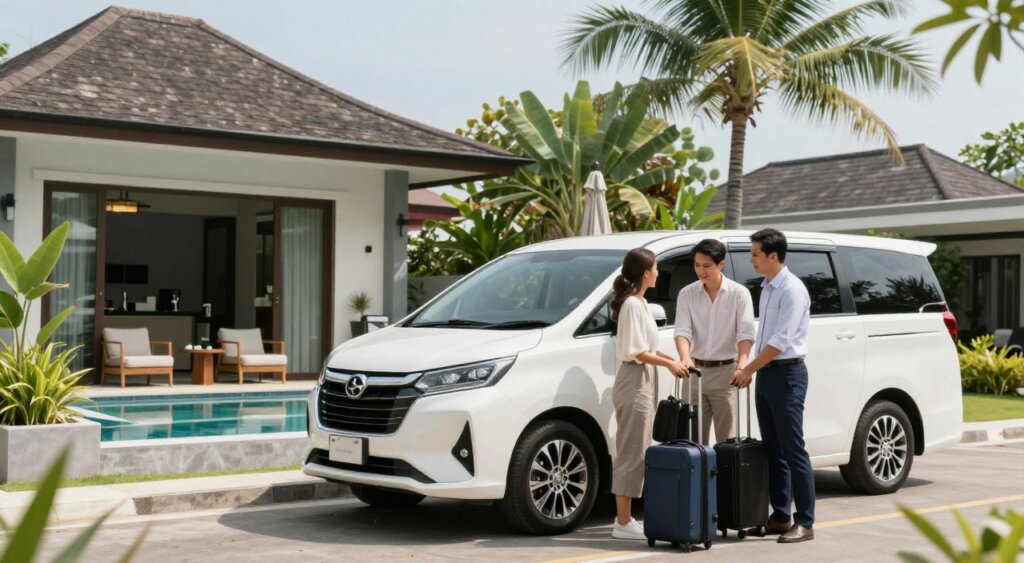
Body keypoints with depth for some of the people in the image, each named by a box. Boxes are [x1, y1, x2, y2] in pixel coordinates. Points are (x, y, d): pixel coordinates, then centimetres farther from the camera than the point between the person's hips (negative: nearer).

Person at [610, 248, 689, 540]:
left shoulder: (638, 302, 15)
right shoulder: (633, 304, -15)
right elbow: (636, 352, -19)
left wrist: (673, 361, 10)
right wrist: (669, 363, -10)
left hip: (642, 383, 10)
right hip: (635, 382, -10)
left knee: (635, 453, 11)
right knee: (632, 453, -7)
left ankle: (625, 518, 16)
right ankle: (623, 523, -3)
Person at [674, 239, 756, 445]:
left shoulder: (739, 293, -3)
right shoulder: (686, 294, 4)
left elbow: (746, 332, -10)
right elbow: (682, 330, -6)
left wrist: (742, 362, -28)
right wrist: (685, 358, -26)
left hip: (725, 372, -3)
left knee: (726, 438, -1)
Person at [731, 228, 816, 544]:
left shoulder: (792, 289, -14)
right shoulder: (766, 288, 13)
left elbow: (780, 341, -18)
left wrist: (748, 370, -13)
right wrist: (752, 370, 14)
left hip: (787, 373, -9)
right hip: (766, 374, 9)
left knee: (793, 450, -7)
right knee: (773, 450, 11)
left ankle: (804, 522, -3)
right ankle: (780, 517, 17)